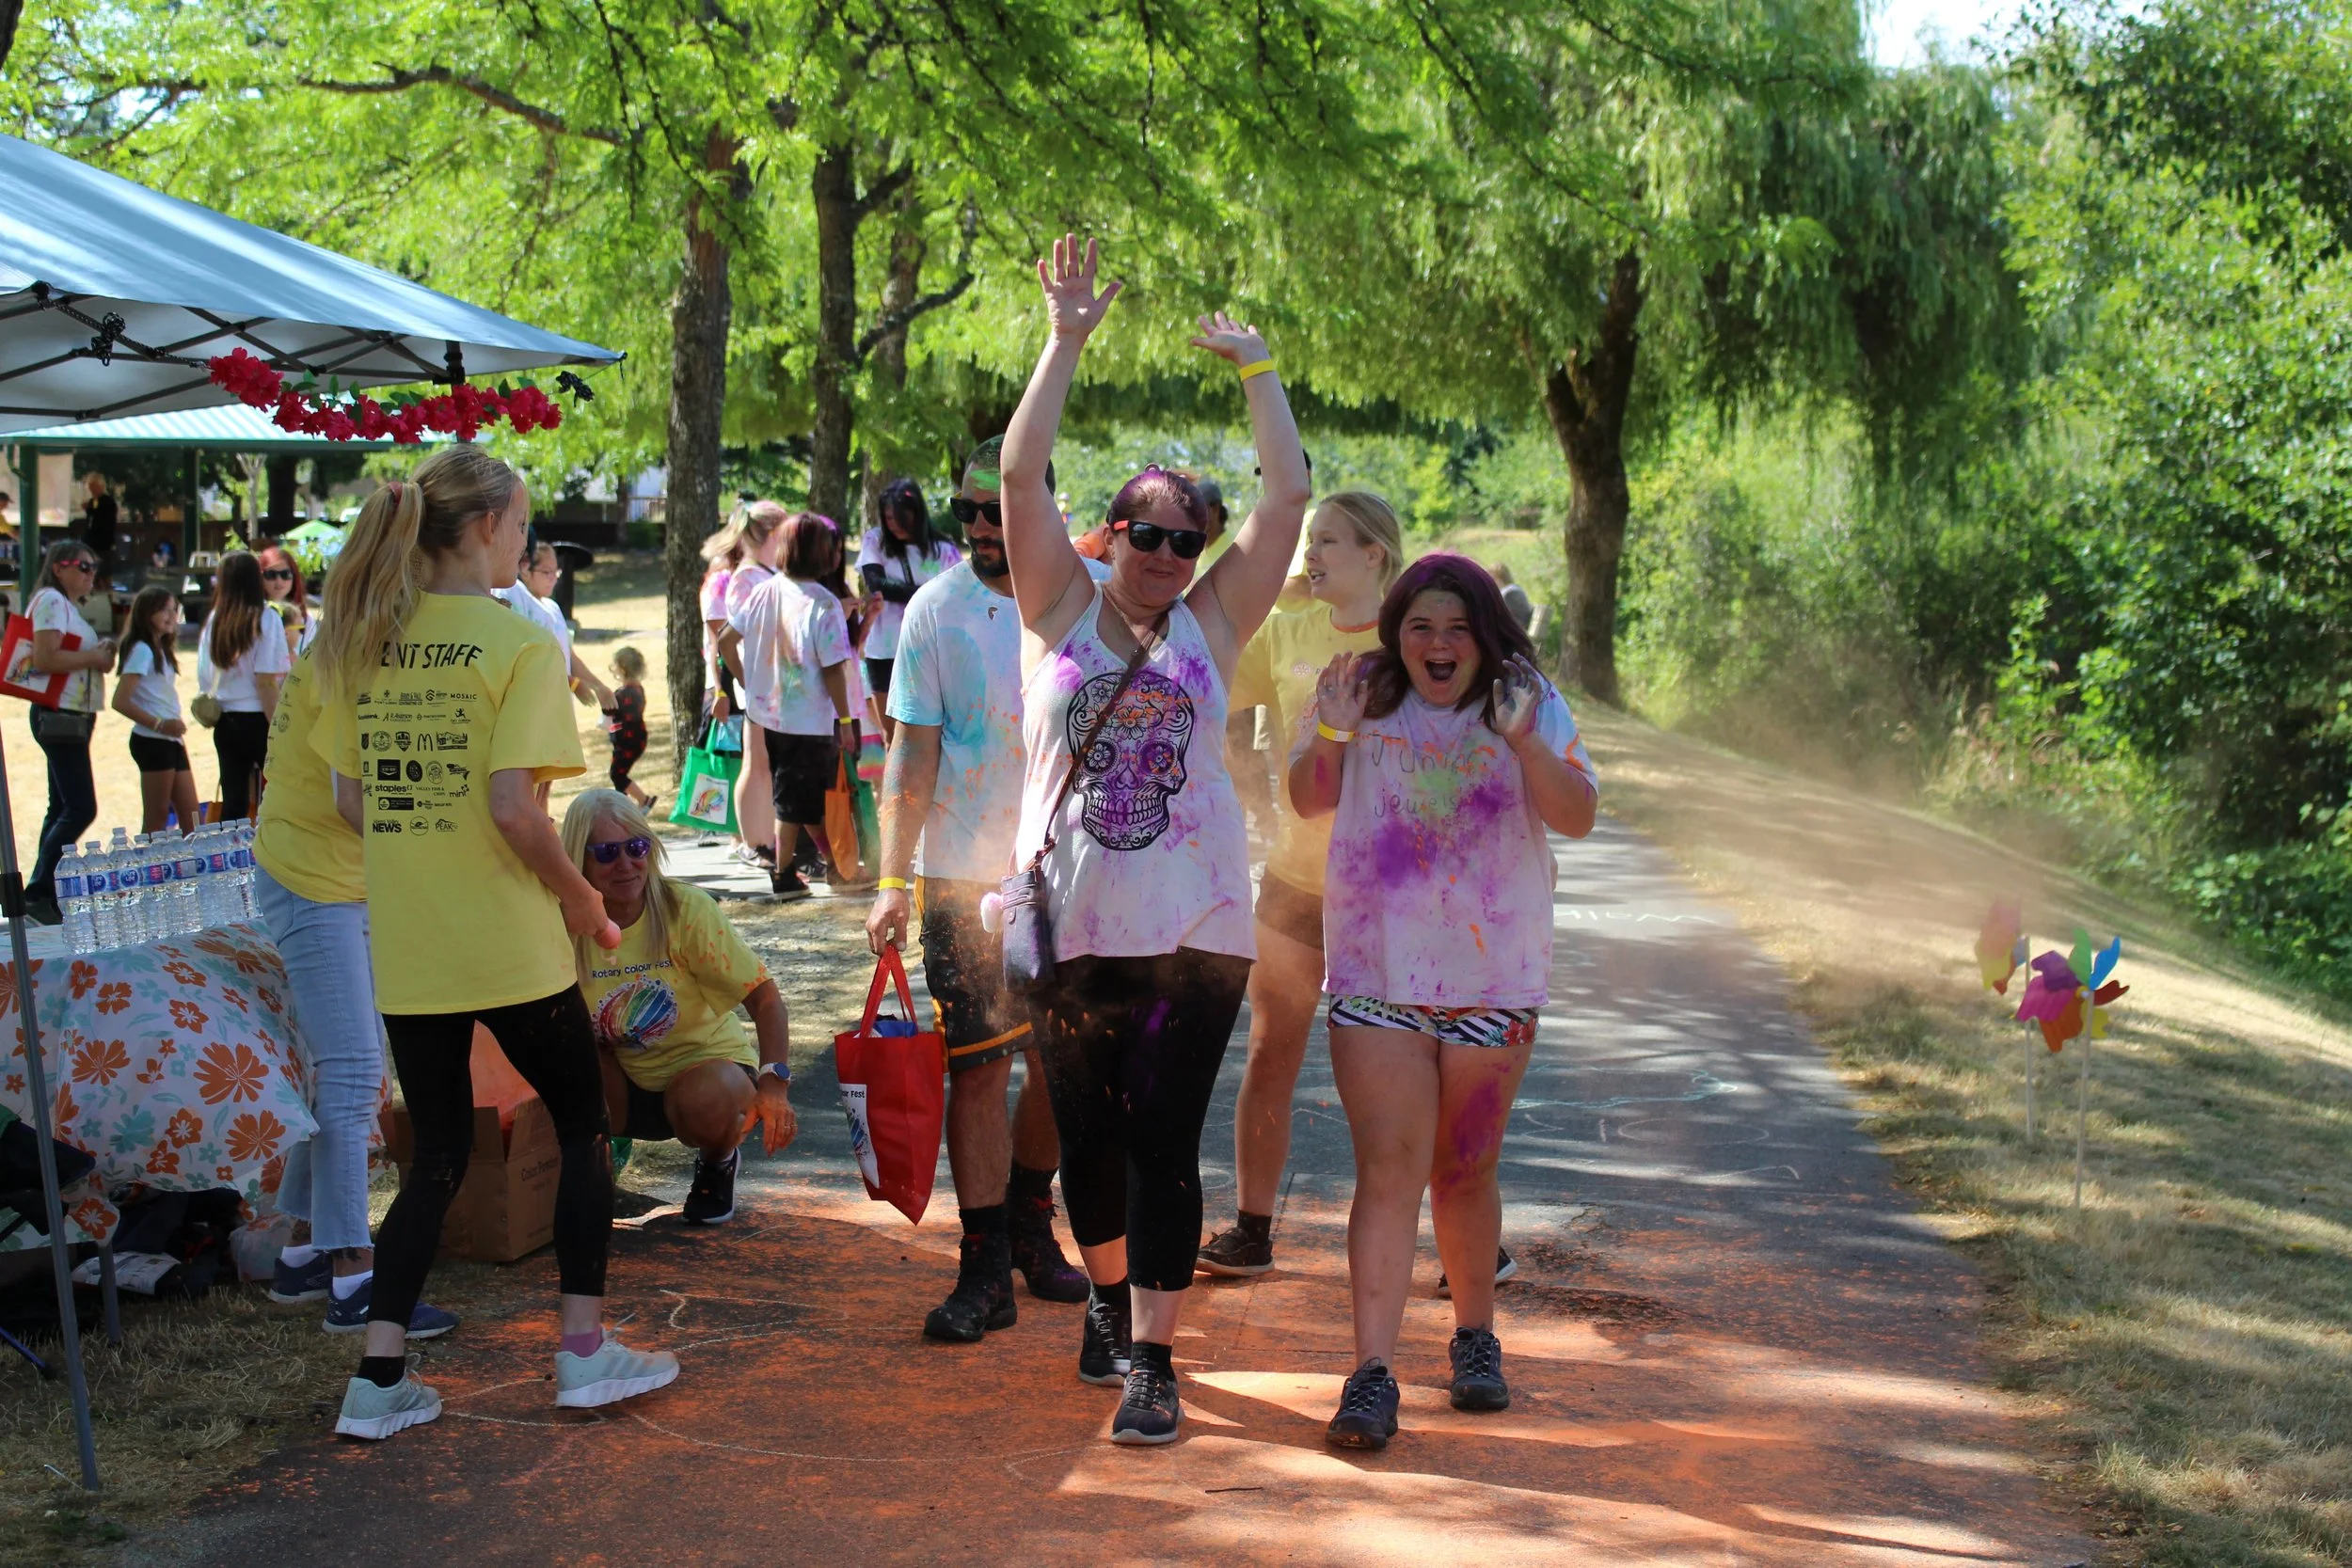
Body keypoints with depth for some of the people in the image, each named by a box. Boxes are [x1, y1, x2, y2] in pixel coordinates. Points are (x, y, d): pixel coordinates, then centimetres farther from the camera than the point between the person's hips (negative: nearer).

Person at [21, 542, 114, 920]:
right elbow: (45, 658, -24)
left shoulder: (66, 605, 18)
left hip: (71, 718, 11)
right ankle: (38, 893, -10)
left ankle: (45, 894, 16)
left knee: (62, 808, 13)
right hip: (61, 716, -11)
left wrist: (99, 653, 8)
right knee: (81, 808, -13)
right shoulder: (51, 601, -13)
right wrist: (94, 657, -15)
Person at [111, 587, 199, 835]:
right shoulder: (141, 650, -9)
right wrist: (159, 724, -21)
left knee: (191, 816, 7)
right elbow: (120, 701, -18)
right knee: (156, 817, -6)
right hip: (152, 741, -9)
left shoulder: (163, 650, 18)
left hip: (172, 741, 9)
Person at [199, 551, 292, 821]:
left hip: (225, 724, 5)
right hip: (257, 720, -5)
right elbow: (266, 681, -14)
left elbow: (203, 677, 7)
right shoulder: (264, 618, -9)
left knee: (233, 802, 8)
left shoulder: (214, 619, 4)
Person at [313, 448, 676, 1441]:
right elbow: (512, 806, -19)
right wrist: (582, 900, -5)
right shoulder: (519, 642, -12)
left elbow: (351, 801, 8)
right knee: (583, 1126, 14)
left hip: (403, 947, 5)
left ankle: (378, 1379, 10)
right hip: (507, 942, -5)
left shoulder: (363, 642, 6)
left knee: (437, 1153, 15)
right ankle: (584, 1350, 18)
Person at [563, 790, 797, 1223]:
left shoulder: (686, 910, -18)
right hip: (622, 1085, 2)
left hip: (706, 1060, -2)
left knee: (706, 1102, -36)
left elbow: (764, 997, -19)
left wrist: (773, 1083, -33)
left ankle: (718, 1162, 2)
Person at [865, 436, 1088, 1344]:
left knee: (1064, 1064, 10)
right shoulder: (937, 608, -3)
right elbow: (913, 752, -4)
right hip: (964, 874, -2)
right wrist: (893, 876, -11)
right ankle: (986, 1271, 4)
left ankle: (1029, 1223, 31)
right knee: (979, 1068, -3)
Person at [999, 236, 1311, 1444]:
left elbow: (1289, 495, 3)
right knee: (1087, 1138, 12)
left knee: (1164, 1142, -4)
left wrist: (1254, 368, 7)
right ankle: (1109, 1298, 37)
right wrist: (1067, 338, -2)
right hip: (1073, 927, 1)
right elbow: (1020, 474, -3)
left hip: (1194, 930, 0)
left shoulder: (1209, 626, 7)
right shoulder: (1062, 612, 6)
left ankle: (1152, 1357, 3)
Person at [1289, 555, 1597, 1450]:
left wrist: (1525, 742, -26)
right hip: (1376, 975, 0)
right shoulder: (1371, 703, 4)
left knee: (1464, 1170, 11)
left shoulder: (1532, 708, 1)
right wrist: (1329, 738, -13)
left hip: (1492, 980, 0)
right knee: (1388, 1168, -9)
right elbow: (1308, 804, 7)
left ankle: (1474, 1334, 32)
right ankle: (1372, 1374, -10)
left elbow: (1576, 816, -9)